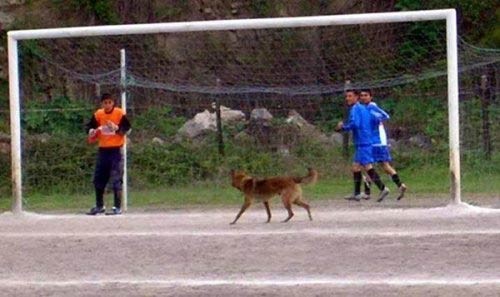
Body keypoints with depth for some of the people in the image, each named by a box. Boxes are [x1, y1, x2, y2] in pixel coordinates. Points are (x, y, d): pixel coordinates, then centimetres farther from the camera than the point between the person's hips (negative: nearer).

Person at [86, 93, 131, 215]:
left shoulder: (120, 113, -9)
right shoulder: (98, 114, 3)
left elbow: (126, 128, -12)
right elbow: (90, 127, 11)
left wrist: (117, 128, -30)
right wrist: (92, 132, -11)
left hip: (116, 150, -5)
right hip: (103, 150, 5)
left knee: (116, 180, -9)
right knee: (98, 179, 11)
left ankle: (117, 207, -4)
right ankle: (99, 206, 25)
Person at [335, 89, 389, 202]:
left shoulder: (355, 109, -10)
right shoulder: (363, 108, 18)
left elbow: (354, 124, -24)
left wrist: (343, 127, -7)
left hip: (362, 143, -10)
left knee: (367, 166, -13)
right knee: (356, 166, 13)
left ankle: (382, 188, -18)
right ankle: (357, 194, 15)